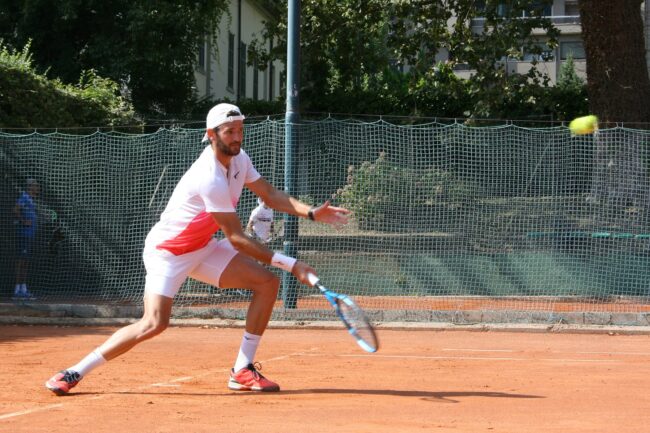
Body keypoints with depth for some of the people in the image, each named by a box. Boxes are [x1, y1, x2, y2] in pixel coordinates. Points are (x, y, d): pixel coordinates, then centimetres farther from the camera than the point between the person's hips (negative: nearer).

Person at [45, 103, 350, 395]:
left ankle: (242, 370, 1)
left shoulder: (238, 159, -3)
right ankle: (75, 372, -11)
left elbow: (270, 194, 7)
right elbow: (236, 239, -27)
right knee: (154, 323, -24)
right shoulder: (210, 179, -31)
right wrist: (290, 264, -26)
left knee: (267, 282, -4)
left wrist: (312, 212, -10)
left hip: (203, 248, 9)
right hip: (167, 250, -9)